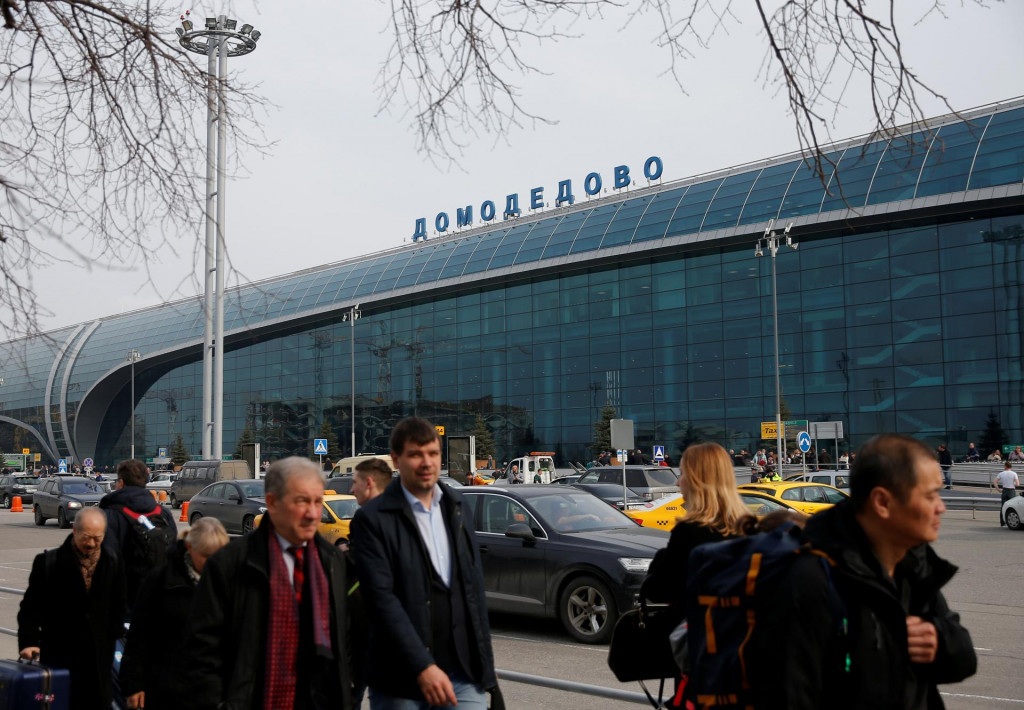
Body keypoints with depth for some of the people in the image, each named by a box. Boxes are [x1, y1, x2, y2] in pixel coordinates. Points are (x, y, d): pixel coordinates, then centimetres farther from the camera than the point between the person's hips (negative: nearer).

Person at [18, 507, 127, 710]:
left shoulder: (113, 562, 2)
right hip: (59, 654, -2)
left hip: (99, 657, 2)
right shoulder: (48, 562, -6)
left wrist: (112, 635, 3)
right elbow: (31, 607, -5)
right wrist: (29, 641, -14)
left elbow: (119, 605, 11)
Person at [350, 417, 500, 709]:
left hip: (464, 675, 4)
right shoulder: (372, 519, -7)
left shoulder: (456, 507, 11)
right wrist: (423, 667, -20)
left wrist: (485, 662, 12)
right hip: (400, 684, -4)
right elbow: (382, 598, -14)